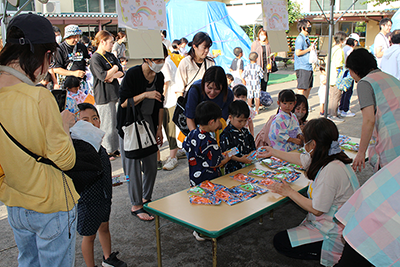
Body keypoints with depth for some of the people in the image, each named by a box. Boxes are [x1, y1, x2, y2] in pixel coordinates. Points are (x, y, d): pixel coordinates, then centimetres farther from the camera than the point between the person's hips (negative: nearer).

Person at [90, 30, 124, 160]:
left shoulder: (111, 56, 14)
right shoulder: (95, 59, -10)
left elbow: (121, 73, 8)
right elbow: (103, 76, -21)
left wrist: (113, 76, -12)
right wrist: (115, 69, -5)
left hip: (115, 93, 8)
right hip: (104, 96, -7)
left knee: (116, 123, 11)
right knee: (107, 125, -2)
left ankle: (114, 149, 22)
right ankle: (106, 152, 9)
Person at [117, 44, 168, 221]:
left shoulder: (159, 77, 4)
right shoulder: (133, 74, -15)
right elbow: (123, 102, -15)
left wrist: (159, 128, 11)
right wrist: (145, 95, -26)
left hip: (148, 122, 6)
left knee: (152, 163, 6)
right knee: (134, 165, -3)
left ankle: (146, 198, 25)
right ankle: (136, 206, 9)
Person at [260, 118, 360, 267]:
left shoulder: (331, 170, -30)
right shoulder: (328, 157, -2)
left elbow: (316, 209, -24)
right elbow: (300, 159, 16)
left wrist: (290, 192, -12)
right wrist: (273, 152, 26)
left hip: (336, 236, -9)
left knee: (280, 242, -4)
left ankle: (334, 255, -1)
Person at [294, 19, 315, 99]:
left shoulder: (306, 38, 17)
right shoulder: (300, 38, -13)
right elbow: (298, 52, -22)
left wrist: (312, 47, 12)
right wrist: (309, 49, -13)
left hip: (308, 67, 10)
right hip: (302, 68, -10)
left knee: (309, 87, 15)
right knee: (302, 89, -8)